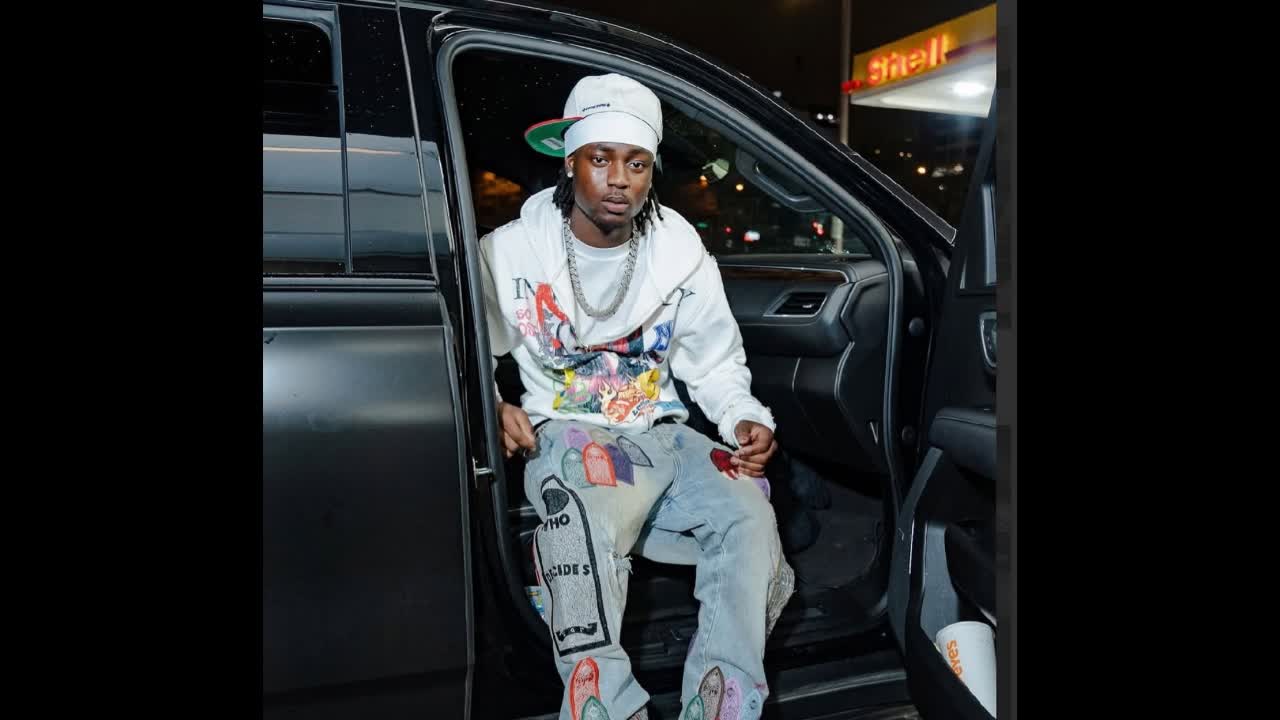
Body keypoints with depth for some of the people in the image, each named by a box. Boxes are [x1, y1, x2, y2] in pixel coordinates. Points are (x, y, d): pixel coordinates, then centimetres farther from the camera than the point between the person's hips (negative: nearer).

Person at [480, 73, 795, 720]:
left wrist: (745, 421, -4)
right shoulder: (511, 253, -1)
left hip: (661, 435, 4)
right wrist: (490, 408, -15)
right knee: (586, 510, -38)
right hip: (564, 435, -3)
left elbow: (716, 367, 16)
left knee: (748, 515, -25)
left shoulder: (682, 255, 7)